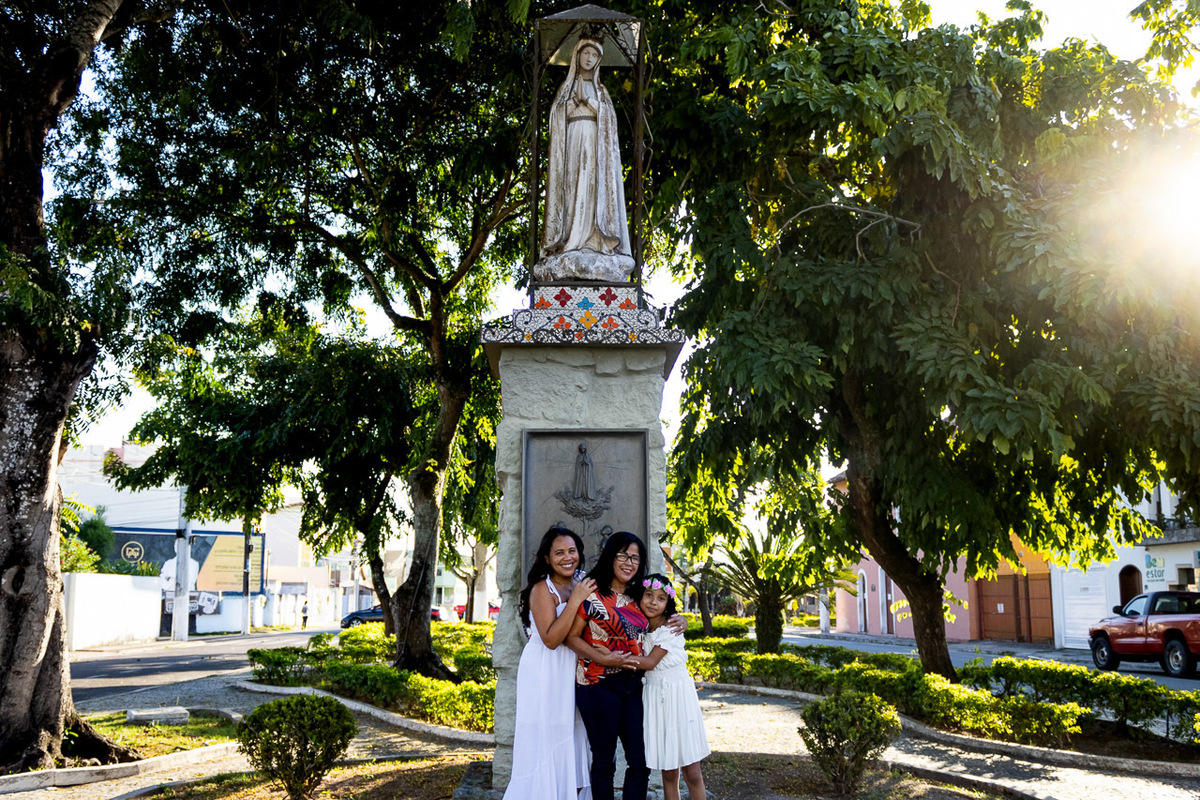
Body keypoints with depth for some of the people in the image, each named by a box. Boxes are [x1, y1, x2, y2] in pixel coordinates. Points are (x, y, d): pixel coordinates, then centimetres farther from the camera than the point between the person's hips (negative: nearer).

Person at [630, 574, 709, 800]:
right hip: (655, 697, 4)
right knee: (668, 772, 5)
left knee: (692, 772, -3)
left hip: (679, 695, -4)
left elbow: (650, 662, -14)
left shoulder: (671, 628, -10)